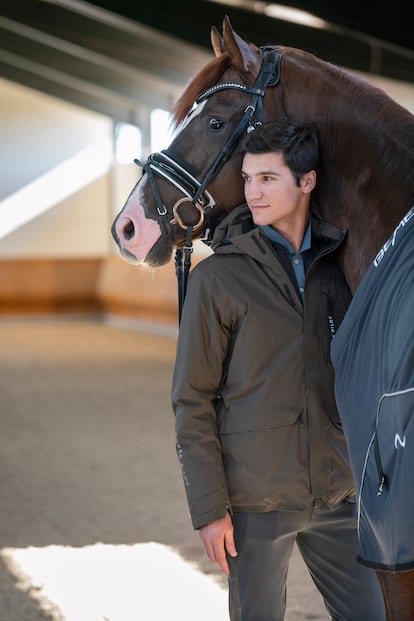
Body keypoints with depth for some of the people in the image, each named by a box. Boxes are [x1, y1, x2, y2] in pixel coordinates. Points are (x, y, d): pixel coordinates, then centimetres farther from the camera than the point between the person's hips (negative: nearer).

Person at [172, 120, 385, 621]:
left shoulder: (336, 265, 4)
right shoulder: (217, 278, -7)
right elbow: (192, 402, -7)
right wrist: (209, 508, -11)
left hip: (337, 495, 4)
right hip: (254, 500, -3)